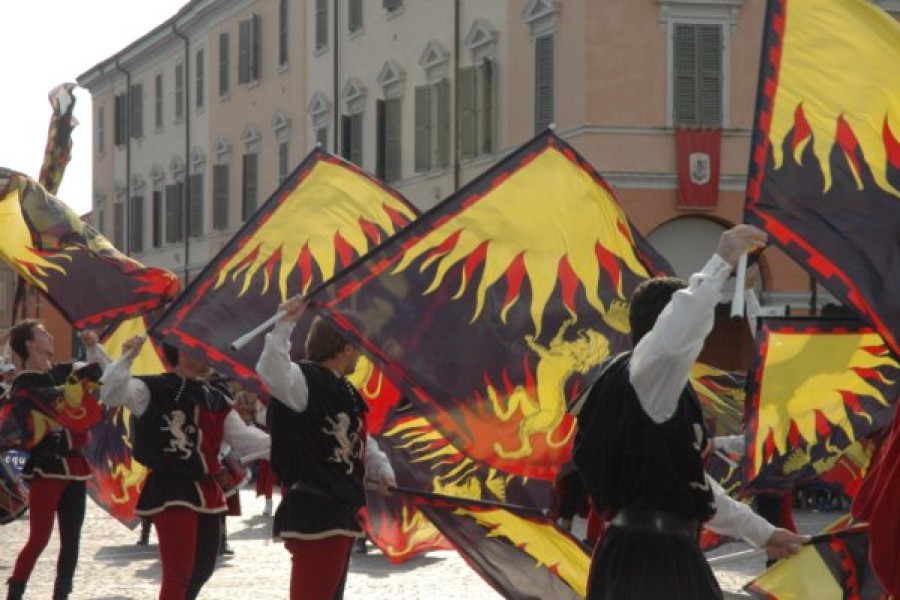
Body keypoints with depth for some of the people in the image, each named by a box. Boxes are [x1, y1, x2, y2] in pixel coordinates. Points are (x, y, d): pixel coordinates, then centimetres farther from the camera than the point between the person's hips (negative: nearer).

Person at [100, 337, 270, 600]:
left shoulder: (215, 399, 10)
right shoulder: (152, 390, -10)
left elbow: (242, 437, 10)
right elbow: (111, 393, -23)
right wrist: (127, 358, -33)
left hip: (207, 493, 8)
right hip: (171, 493, -8)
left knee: (203, 567, 22)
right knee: (178, 573, -12)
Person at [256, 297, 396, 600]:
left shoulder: (344, 392, 18)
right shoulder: (304, 380, -13)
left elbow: (361, 441, 25)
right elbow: (270, 373, -35)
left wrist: (380, 468, 7)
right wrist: (285, 325, -41)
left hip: (341, 515, 11)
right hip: (314, 517, -11)